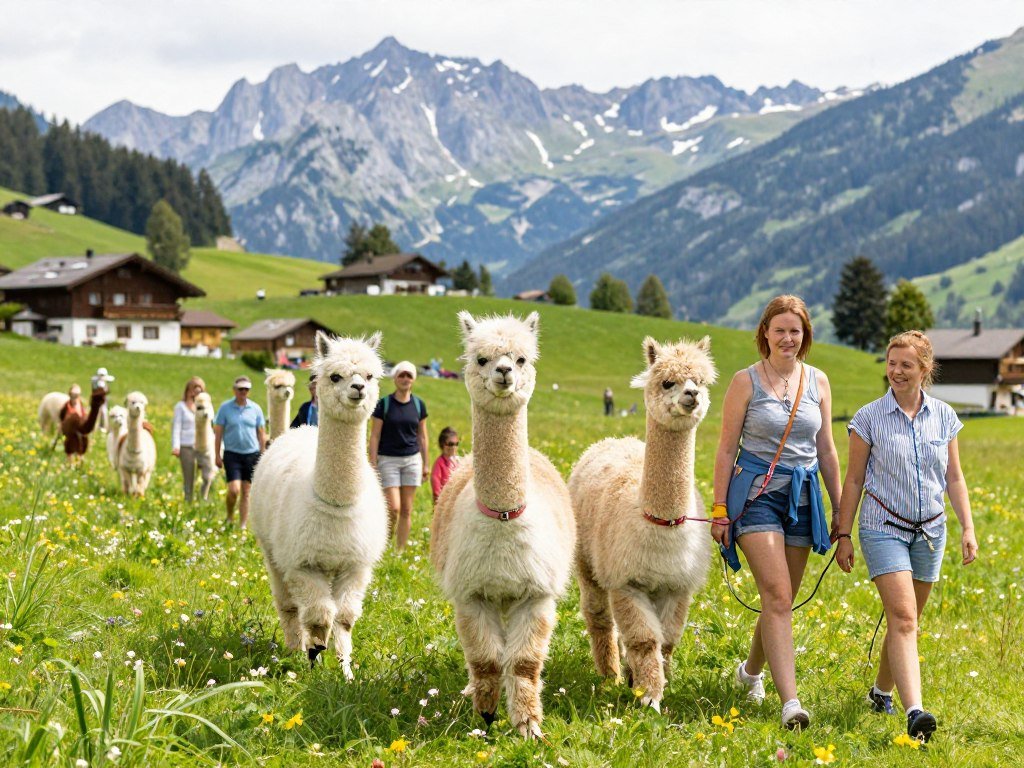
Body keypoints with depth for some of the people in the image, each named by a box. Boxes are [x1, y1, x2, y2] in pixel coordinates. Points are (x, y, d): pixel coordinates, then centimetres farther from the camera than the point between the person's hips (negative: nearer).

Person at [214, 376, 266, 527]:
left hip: (252, 454, 2)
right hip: (232, 454, -2)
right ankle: (229, 518, 13)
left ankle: (243, 526, 10)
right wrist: (217, 455, -1)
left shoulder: (255, 409, 6)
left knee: (246, 492, 4)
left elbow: (261, 434, 12)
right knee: (234, 490, -12)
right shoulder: (225, 407, 0)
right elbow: (218, 432, 2)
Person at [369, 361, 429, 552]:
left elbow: (422, 437, 12)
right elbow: (374, 436, -5)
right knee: (393, 508, -11)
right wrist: (373, 465, -9)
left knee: (407, 510, 4)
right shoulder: (384, 404, -5)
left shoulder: (419, 405, 5)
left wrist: (426, 464, 10)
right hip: (388, 460, -3)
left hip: (412, 460, 3)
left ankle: (400, 552, 11)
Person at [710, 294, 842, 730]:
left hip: (803, 497, 4)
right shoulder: (746, 381, -2)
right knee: (778, 598, -16)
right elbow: (727, 449, -1)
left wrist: (840, 510, 13)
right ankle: (790, 701, -20)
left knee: (781, 601, 11)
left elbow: (827, 451, 13)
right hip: (756, 493, -4)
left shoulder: (818, 382, 8)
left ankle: (750, 671, 38)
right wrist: (719, 510, -6)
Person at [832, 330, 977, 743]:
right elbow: (853, 480, 1)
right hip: (884, 528, -4)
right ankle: (915, 712, -28)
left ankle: (881, 690, 34)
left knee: (905, 620, 12)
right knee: (903, 617, -18)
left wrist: (968, 527, 4)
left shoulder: (944, 416, 4)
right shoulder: (869, 418, -4)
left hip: (929, 530, 4)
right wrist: (843, 534, -1)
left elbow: (954, 479, 11)